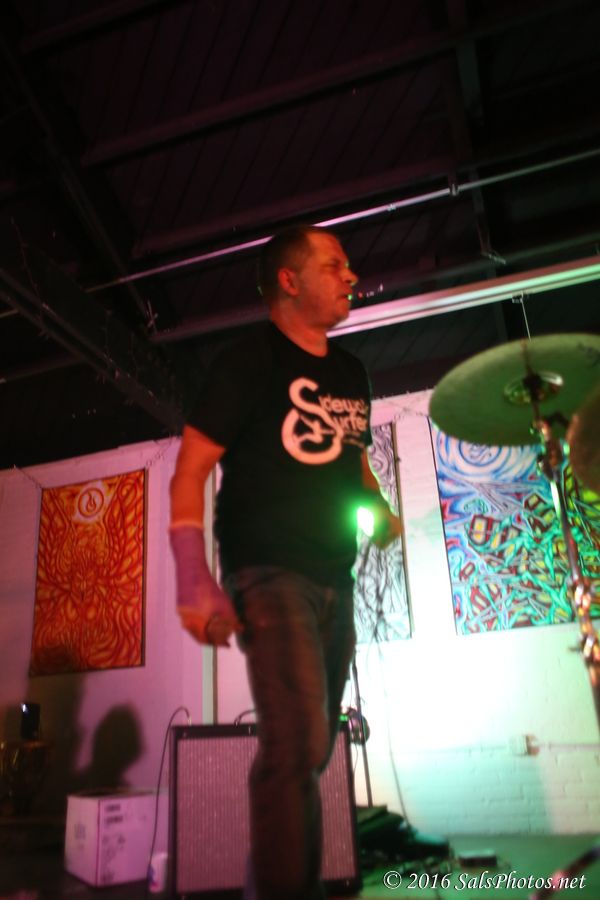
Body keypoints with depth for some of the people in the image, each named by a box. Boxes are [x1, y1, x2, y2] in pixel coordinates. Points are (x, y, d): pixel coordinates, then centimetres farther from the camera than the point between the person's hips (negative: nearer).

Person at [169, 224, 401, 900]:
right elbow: (189, 472, -11)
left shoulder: (350, 373, 15)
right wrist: (195, 584, -21)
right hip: (268, 573, -7)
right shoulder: (251, 360, -6)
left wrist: (380, 509, 5)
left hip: (335, 582, 8)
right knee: (298, 745, -18)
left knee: (311, 750, 16)